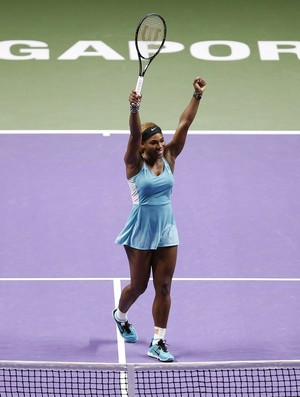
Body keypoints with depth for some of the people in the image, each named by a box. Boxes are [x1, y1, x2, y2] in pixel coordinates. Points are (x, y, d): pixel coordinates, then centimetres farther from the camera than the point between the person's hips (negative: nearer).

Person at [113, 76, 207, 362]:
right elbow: (134, 134, -28)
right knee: (138, 286, 9)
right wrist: (134, 110, -45)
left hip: (166, 233, 4)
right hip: (140, 233, -4)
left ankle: (158, 343, 4)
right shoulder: (135, 164, -9)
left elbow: (184, 124, -5)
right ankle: (120, 315, 42)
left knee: (163, 287, 0)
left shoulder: (168, 159, 1)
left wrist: (197, 96, -13)